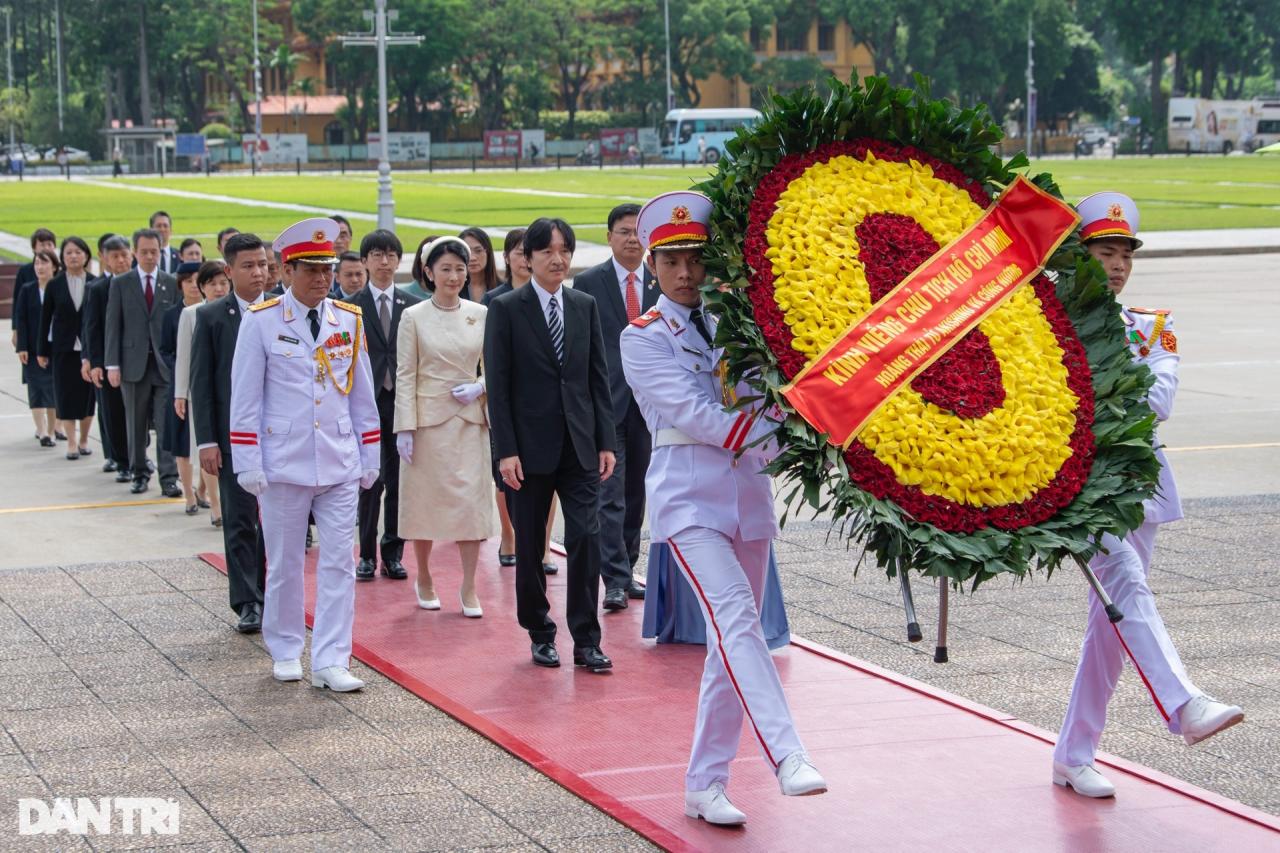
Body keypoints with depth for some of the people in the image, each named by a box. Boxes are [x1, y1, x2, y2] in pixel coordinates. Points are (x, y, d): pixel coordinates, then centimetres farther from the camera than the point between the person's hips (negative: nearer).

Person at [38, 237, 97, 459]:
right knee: (66, 396, 0)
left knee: (88, 395, 5)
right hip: (63, 349, 0)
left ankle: (84, 440, 19)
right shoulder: (54, 285, 0)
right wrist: (42, 350, 3)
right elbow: (45, 319, 4)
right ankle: (71, 443, 6)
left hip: (90, 347, 0)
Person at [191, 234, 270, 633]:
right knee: (240, 521, 0)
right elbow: (201, 383, 0)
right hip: (233, 433, -2)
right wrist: (206, 441, -7)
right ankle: (247, 603, 5)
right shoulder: (211, 317, 1)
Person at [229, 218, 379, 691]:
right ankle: (285, 652, 24)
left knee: (339, 563, -1)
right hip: (284, 465, -3)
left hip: (340, 465, 3)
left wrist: (369, 457, 10)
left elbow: (362, 394, 11)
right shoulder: (261, 322, -4)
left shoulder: (349, 321, 5)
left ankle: (330, 661, 3)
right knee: (284, 563, 8)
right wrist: (248, 464, -7)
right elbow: (245, 398, -3)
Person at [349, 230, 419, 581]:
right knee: (370, 481, -2)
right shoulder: (350, 307, 2)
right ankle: (367, 555, 6)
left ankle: (393, 554, 13)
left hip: (402, 400, 2)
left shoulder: (413, 306, 6)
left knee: (399, 481, 5)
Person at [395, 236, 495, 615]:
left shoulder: (481, 314, 5)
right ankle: (424, 581, 22)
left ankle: (468, 588, 4)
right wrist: (405, 428, -8)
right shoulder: (414, 317, -2)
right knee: (425, 498, 5)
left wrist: (480, 387, -9)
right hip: (429, 417, -2)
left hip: (470, 418, 2)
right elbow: (405, 375, -3)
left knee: (472, 499, -3)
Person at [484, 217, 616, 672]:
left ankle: (586, 640, 0)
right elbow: (497, 385, -5)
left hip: (579, 445, 2)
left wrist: (606, 442, 4)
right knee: (530, 547, 7)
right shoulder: (506, 309, -3)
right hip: (530, 446, -2)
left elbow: (599, 377, 10)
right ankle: (540, 635, 20)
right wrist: (506, 450, -11)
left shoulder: (585, 306, 8)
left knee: (586, 538, -6)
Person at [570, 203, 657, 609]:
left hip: (648, 403, 3)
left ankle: (626, 571, 21)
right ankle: (615, 580, -9)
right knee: (610, 495, -8)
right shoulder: (588, 282, 0)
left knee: (636, 494, 11)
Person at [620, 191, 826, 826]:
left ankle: (705, 785, 13)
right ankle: (786, 757, -34)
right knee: (734, 617, -23)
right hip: (688, 496, -5)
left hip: (748, 493, 6)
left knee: (731, 641, 6)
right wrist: (778, 441, -19)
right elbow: (692, 413, -13)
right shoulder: (643, 339, -1)